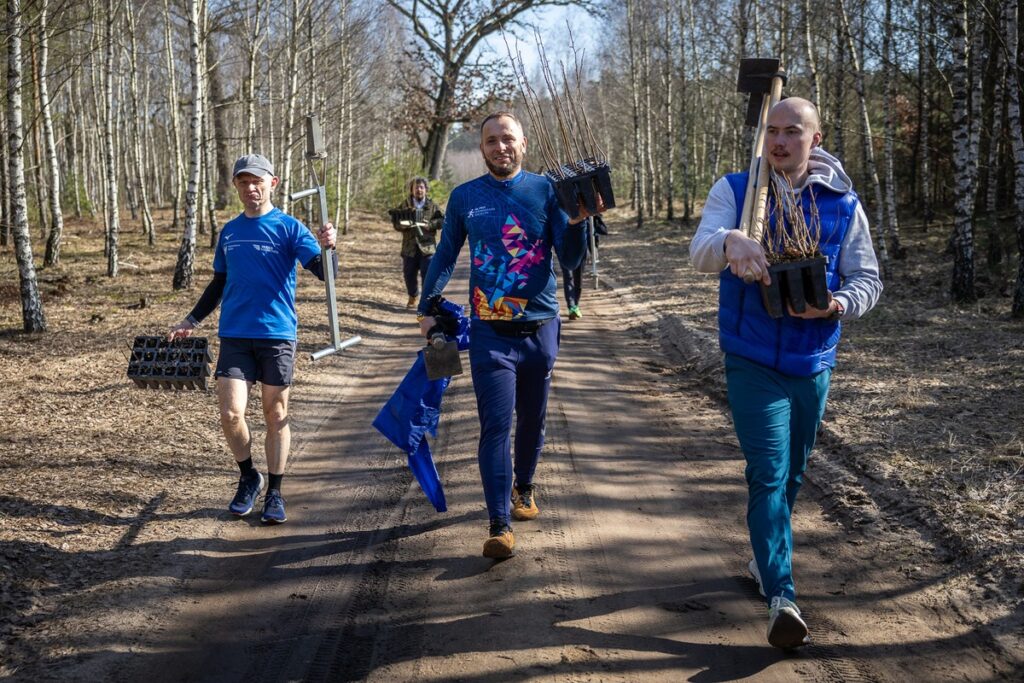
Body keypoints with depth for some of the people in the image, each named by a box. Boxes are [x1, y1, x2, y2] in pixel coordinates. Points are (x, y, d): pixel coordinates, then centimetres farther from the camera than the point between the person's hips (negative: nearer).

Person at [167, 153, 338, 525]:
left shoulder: (289, 227, -3)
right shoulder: (229, 232, 11)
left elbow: (324, 271, -15)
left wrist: (327, 247, -36)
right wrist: (192, 321, 18)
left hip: (277, 334, -3)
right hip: (234, 335, 3)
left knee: (276, 415, 4)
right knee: (231, 413, -6)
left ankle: (274, 492, 16)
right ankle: (248, 478, 18)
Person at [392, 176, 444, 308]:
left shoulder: (432, 206, 5)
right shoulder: (404, 205, 8)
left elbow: (442, 219, 1)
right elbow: (395, 221, 8)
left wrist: (430, 225, -15)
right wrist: (402, 226, -14)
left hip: (427, 246, -2)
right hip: (410, 246, 2)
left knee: (427, 274, -9)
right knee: (409, 274, 8)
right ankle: (412, 297, 29)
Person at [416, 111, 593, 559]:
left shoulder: (546, 191, 0)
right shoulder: (465, 197, 3)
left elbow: (570, 260, -3)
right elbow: (445, 256, 13)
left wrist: (576, 221, -21)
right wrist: (426, 308, 7)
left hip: (540, 328, 1)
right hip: (490, 332, -1)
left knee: (532, 420, 15)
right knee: (495, 425, -8)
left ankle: (523, 488, 39)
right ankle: (499, 525, -8)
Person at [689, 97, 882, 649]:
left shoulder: (843, 204, 0)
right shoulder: (735, 190, -4)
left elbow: (868, 279, 1)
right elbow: (700, 252, -19)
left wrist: (838, 304, -22)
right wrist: (731, 242, -43)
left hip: (813, 363, 3)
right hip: (752, 361, -3)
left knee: (791, 474, 17)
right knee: (768, 473, -12)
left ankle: (764, 559, 39)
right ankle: (781, 597, -13)